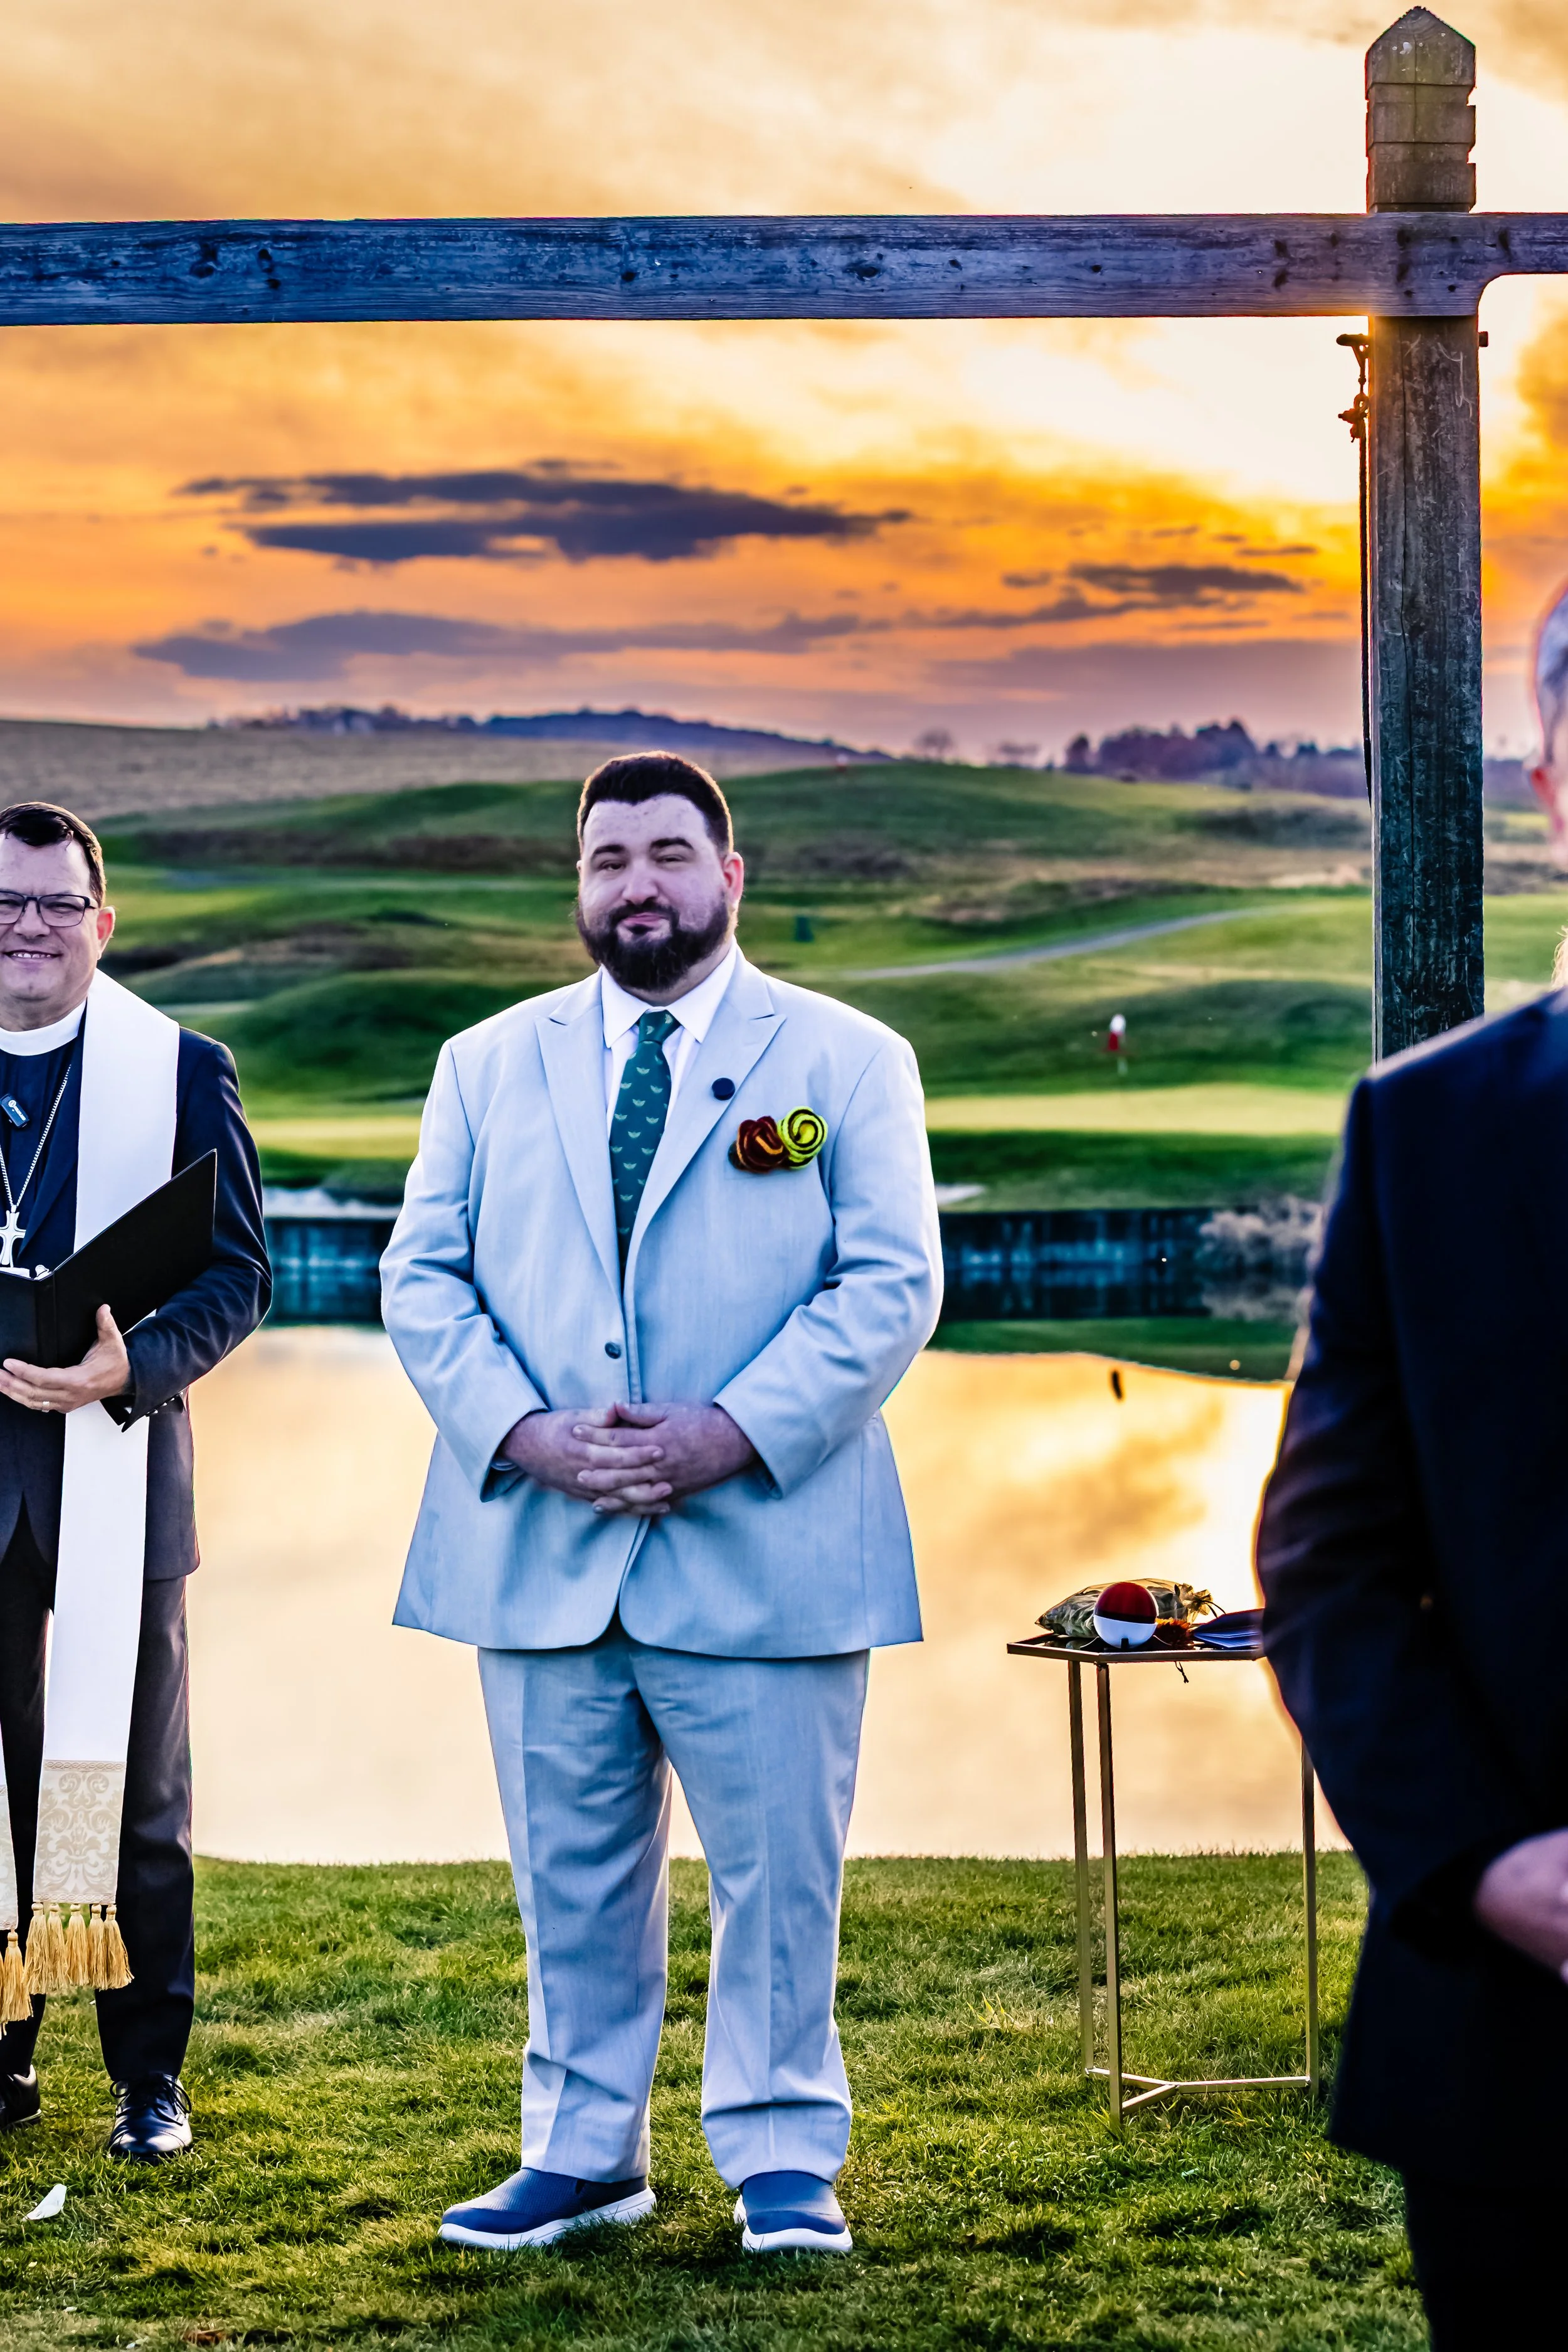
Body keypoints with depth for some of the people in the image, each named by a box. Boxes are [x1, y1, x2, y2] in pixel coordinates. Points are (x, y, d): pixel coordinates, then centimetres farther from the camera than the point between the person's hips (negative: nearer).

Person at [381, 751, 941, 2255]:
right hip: (538, 1551, 3)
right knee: (569, 1879, 10)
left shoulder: (848, 1060, 4)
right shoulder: (487, 1066, 12)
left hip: (763, 1545, -2)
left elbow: (891, 1282, -4)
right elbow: (423, 1280, 7)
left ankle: (782, 2159, 15)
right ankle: (581, 2154, 22)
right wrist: (524, 1433, -10)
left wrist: (734, 1434, -15)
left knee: (778, 1874, 2)